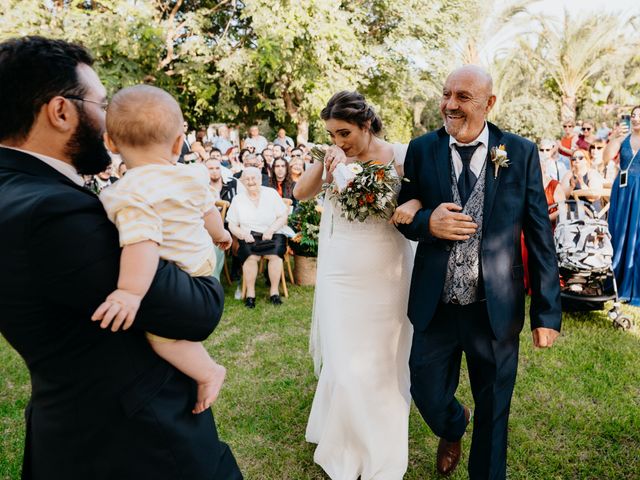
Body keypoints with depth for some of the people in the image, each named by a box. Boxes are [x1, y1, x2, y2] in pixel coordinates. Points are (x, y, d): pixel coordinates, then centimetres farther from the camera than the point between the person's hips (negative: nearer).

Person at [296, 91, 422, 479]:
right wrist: (323, 165, -24)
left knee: (383, 363, 12)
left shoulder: (401, 156, -5)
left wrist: (415, 204, -27)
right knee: (345, 363, 7)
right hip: (340, 275, 1)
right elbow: (300, 194, -8)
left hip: (386, 275, -1)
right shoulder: (336, 159, -1)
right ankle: (346, 449, 31)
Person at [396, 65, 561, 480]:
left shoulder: (522, 153, -5)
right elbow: (403, 215, 6)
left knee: (493, 414, 15)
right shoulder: (422, 149, -2)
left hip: (496, 309, -1)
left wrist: (547, 312, -4)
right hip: (435, 306, 1)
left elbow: (540, 236, -3)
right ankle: (454, 425, 53)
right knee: (428, 397, 17)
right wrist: (427, 222, -18)